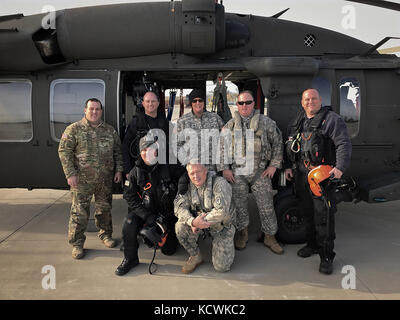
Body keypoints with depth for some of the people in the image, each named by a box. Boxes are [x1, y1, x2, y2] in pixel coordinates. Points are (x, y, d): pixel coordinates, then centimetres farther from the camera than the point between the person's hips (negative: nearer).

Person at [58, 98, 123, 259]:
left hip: (105, 180, 4)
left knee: (104, 208, 14)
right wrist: (70, 174, -11)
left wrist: (118, 170, 6)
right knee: (80, 212, -1)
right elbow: (64, 151, -4)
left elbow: (117, 151, 15)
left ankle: (105, 234, 32)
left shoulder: (110, 130, 10)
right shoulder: (74, 129, -1)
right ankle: (77, 243, 11)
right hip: (82, 180, -3)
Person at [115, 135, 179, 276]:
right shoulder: (136, 172, -5)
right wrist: (147, 215, -18)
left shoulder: (167, 167, -10)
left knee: (169, 250, 2)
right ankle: (130, 259, -5)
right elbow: (130, 197, -7)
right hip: (144, 211, 1)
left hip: (166, 213, -1)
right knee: (129, 224, -28)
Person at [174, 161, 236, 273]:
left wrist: (203, 221, -26)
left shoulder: (219, 183, -23)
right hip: (199, 222, 4)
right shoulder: (188, 185, -7)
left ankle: (226, 245, 25)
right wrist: (193, 221, -31)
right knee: (180, 227, -26)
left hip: (222, 226, -4)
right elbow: (179, 206, -13)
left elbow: (222, 211, -31)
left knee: (221, 267, -10)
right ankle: (195, 257, 0)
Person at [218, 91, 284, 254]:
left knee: (266, 205, 2)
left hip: (260, 172, 0)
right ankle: (242, 233, 26)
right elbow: (221, 147, 8)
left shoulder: (266, 122, 5)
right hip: (237, 173, 1)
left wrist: (274, 165, 2)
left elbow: (277, 143, 8)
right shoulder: (229, 125, 7)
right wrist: (224, 168, 0)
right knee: (239, 205, 7)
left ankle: (269, 236, 18)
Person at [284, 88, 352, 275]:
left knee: (323, 216, -6)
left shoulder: (332, 119, -3)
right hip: (300, 175, 6)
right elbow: (290, 147, 24)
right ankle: (312, 245, 32)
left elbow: (344, 144, -10)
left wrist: (340, 167, -22)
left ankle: (326, 256, 4)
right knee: (307, 213, 15)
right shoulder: (297, 123, 16)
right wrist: (289, 167, 15)